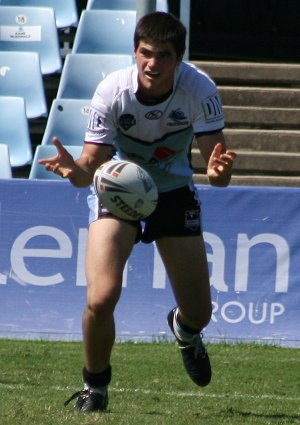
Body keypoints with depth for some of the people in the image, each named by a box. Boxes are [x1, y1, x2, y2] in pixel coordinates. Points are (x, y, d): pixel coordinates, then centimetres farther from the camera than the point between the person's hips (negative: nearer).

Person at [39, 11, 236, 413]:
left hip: (174, 191, 2)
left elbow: (218, 173, -26)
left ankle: (184, 329, 45)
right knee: (101, 298, -22)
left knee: (199, 314, 4)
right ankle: (95, 386, 7)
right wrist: (76, 170, -46)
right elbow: (92, 165, -22)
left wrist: (218, 170, -50)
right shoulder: (112, 90, -27)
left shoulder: (200, 90, -26)